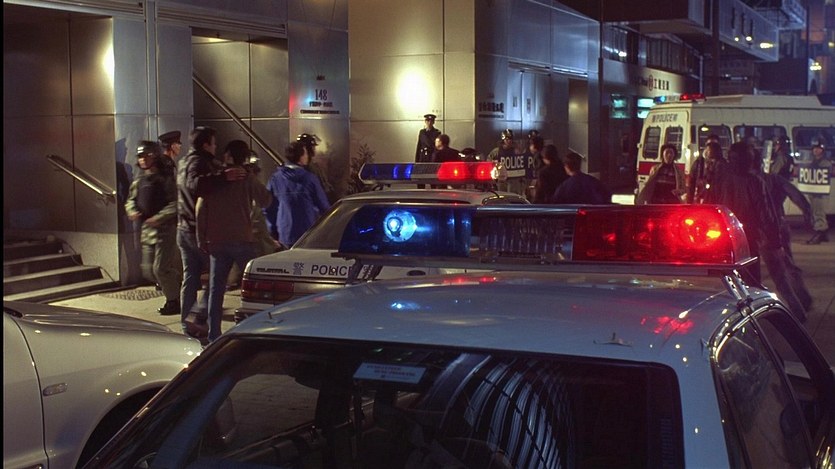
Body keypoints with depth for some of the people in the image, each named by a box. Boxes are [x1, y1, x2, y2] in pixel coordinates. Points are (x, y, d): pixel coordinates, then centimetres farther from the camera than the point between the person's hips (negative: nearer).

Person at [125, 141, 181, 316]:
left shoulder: (166, 178, -11)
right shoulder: (139, 181, 13)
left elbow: (175, 204, -18)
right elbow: (131, 200, 21)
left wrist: (159, 217, -25)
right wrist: (133, 211, -1)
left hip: (166, 229, -8)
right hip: (147, 230, 8)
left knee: (161, 268, -8)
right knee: (149, 270, 10)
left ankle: (173, 301, 9)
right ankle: (176, 290, 29)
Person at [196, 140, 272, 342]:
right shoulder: (247, 178, -4)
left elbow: (200, 210, 2)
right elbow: (266, 201, 3)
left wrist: (202, 240, 8)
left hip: (217, 242, 3)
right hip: (242, 240, -3)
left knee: (216, 290, 7)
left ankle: (214, 335, 7)